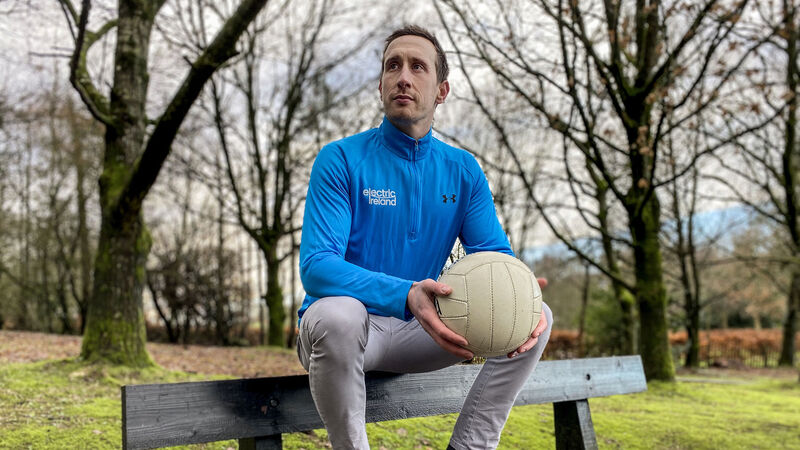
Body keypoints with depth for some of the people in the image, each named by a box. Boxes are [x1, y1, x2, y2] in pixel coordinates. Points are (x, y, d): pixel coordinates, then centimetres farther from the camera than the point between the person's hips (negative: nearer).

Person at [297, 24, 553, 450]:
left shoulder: (463, 170, 4)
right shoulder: (340, 160, -11)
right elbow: (315, 266, -22)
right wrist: (406, 296, -39)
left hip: (417, 332, 4)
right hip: (352, 325, -4)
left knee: (537, 317, -10)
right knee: (338, 314, -39)